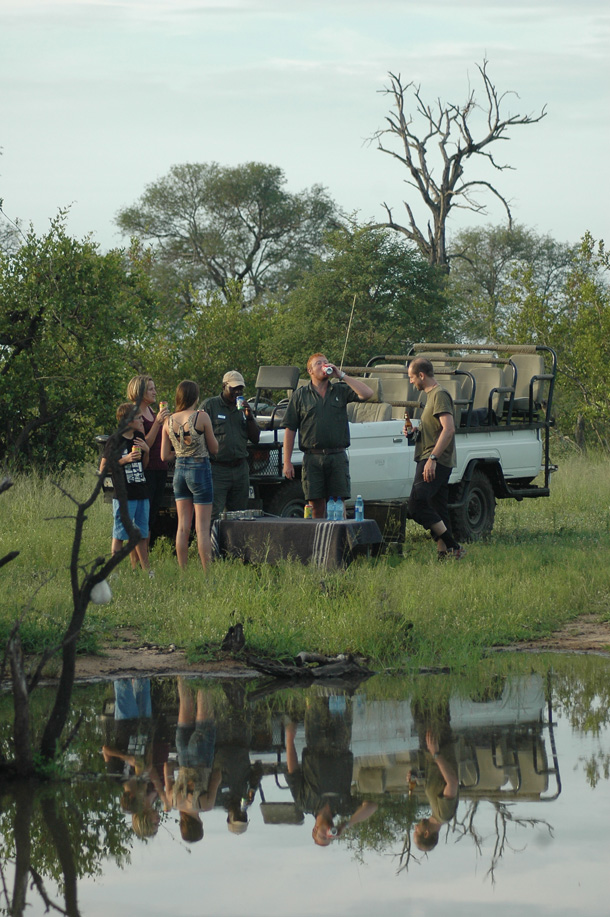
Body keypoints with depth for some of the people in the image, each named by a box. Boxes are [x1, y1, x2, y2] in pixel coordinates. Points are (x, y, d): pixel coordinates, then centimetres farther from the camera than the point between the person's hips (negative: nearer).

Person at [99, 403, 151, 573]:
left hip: (142, 493, 6)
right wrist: (125, 460, -15)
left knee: (142, 534, 12)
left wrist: (146, 451, 1)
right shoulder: (115, 441, -8)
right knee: (120, 534, -3)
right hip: (124, 495, -6)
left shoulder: (139, 437, 11)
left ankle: (146, 569, 17)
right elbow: (103, 468, -7)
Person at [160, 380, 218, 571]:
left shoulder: (169, 421, 1)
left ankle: (183, 573, 9)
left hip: (180, 470, 4)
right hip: (200, 469, -4)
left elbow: (164, 456, 4)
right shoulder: (201, 417, -12)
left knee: (183, 526, 9)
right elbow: (214, 448, -4)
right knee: (202, 527, -3)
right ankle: (207, 572, -4)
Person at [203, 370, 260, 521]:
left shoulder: (243, 407, 16)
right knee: (214, 516, -13)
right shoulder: (210, 405, 1)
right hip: (217, 469, -5)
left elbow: (255, 438, 15)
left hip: (240, 469, 5)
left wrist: (249, 416, -1)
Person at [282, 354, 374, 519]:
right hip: (312, 458, 0)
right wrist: (287, 462, 0)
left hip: (337, 457, 0)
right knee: (316, 505, 0)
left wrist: (341, 375, -4)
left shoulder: (341, 391, 11)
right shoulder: (301, 395, 9)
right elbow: (290, 430, 7)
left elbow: (367, 394, -5)